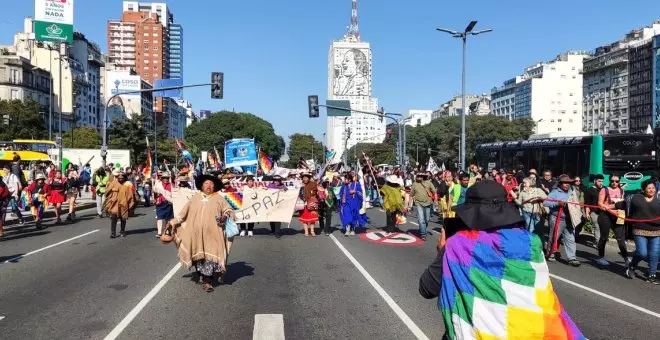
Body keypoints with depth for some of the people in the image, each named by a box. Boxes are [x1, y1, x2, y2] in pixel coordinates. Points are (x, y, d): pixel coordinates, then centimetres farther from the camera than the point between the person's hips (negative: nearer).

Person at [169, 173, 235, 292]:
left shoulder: (219, 198, 8)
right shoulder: (195, 198, 14)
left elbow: (229, 210, 4)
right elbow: (183, 212, 19)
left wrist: (226, 216, -17)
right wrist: (173, 222, 14)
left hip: (212, 234, -3)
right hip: (196, 234, 3)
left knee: (211, 256, -7)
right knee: (199, 256, 6)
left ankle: (207, 281, -3)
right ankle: (203, 278, 20)